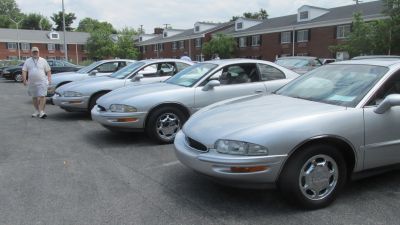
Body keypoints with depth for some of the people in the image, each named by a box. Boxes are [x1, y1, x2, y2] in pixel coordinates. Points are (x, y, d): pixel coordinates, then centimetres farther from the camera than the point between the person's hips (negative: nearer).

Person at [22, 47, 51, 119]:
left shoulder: (43, 60, 6)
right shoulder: (27, 61, 10)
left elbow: (48, 70, 6)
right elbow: (24, 71, 6)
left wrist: (49, 78, -6)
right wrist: (24, 79, -5)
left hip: (42, 82, -3)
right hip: (32, 83, 3)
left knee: (42, 96, -13)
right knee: (34, 97, 12)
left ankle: (41, 111, -12)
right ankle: (36, 111, 24)